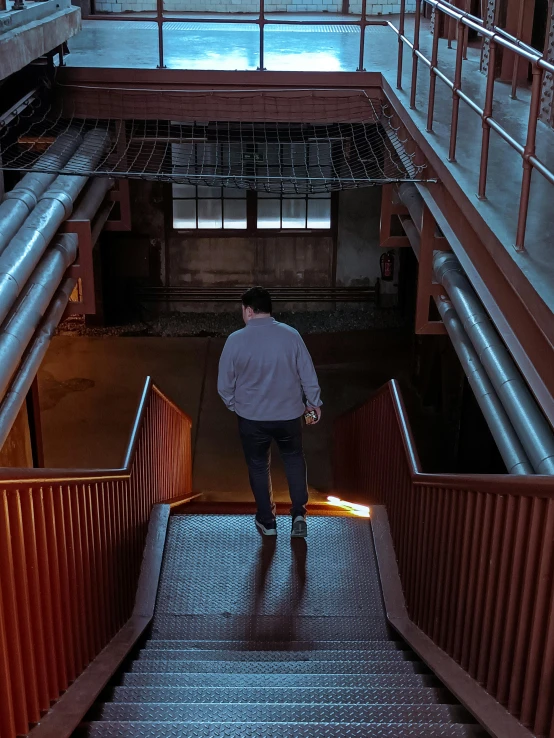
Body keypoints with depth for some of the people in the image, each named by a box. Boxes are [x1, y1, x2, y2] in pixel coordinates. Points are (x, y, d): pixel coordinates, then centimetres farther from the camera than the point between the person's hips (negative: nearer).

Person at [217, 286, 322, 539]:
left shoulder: (236, 340, -13)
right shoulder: (291, 335, -8)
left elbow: (224, 384, -6)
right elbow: (308, 375, -1)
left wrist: (234, 405, 13)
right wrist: (313, 402, 15)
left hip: (252, 417, -1)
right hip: (288, 414, 1)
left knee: (259, 466, 17)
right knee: (294, 459, 22)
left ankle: (267, 522, 25)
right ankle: (299, 514, 12)